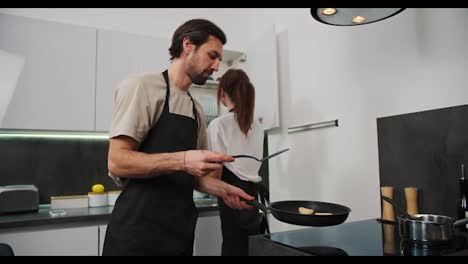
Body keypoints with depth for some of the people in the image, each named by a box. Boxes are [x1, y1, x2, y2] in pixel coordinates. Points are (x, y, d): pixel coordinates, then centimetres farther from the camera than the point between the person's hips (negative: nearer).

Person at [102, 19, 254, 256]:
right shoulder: (141, 86, -9)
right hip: (138, 232, -7)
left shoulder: (196, 110, 12)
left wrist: (222, 189, -1)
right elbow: (117, 162, -16)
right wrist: (182, 160, -26)